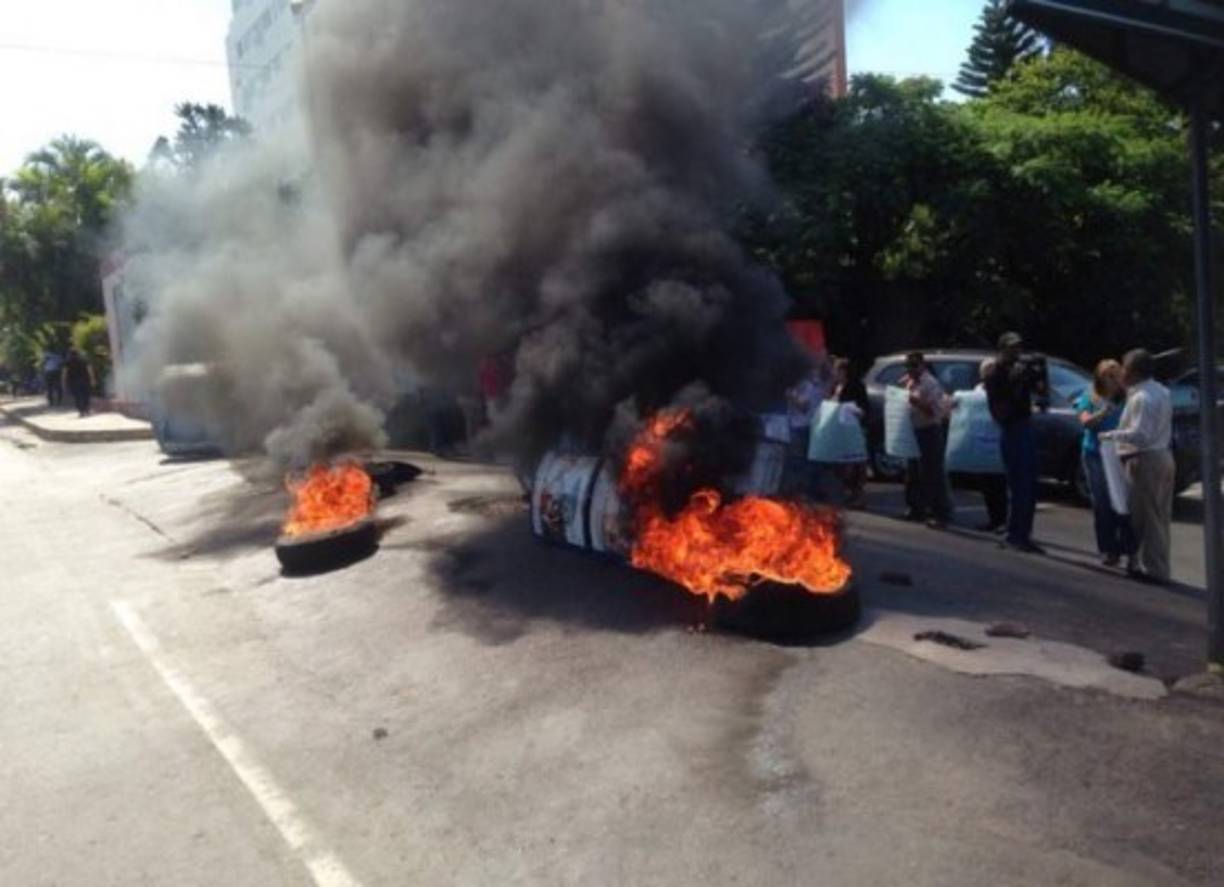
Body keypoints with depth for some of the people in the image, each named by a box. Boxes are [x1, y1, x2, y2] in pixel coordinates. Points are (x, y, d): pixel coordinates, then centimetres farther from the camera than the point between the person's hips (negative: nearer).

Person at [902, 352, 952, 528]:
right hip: (915, 432, 9)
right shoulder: (910, 383, 11)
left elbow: (936, 412, -21)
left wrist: (918, 403, -29)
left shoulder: (931, 384, -14)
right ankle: (917, 508, 27)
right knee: (914, 473, 15)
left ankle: (941, 513, -3)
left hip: (929, 432, -9)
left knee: (932, 474, -7)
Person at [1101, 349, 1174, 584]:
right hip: (1164, 456, 10)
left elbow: (1139, 434, -24)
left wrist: (1111, 435, -13)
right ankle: (1159, 567, 23)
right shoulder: (1161, 391, 12)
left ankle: (1156, 570, 2)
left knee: (1147, 516, -2)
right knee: (1161, 516, 14)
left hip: (1146, 460, -10)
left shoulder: (1140, 398, -19)